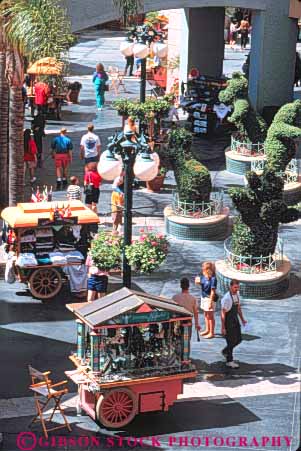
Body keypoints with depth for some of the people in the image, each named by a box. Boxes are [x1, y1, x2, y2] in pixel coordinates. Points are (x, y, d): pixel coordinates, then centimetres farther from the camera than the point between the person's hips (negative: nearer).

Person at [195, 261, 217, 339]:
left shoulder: (213, 279, -23)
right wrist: (198, 282, -7)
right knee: (206, 315, 21)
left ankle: (211, 333, 12)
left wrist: (210, 302, -22)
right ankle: (207, 330, 36)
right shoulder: (203, 276, 0)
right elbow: (201, 283, 17)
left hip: (209, 298, -8)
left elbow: (213, 291, -22)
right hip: (203, 297, 8)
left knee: (210, 316, 2)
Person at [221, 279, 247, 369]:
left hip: (235, 320, 8)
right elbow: (223, 313, -21)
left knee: (238, 339, 13)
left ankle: (225, 351, 36)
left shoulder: (237, 295, 1)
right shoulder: (227, 298, -23)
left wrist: (242, 319, 15)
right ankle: (229, 361, 14)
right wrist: (223, 327, -20)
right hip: (228, 322, -8)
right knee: (231, 341, -1)